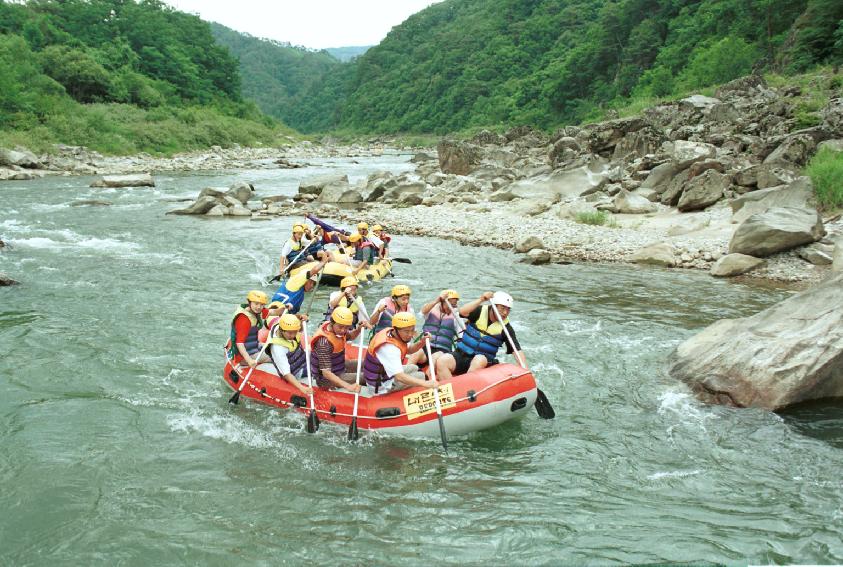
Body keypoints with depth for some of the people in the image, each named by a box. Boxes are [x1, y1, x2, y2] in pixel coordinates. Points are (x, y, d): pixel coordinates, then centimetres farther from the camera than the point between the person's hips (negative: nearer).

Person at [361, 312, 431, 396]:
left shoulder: (390, 332, -6)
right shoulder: (389, 348, -32)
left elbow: (409, 350, 10)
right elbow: (399, 377, -41)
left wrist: (422, 342, -10)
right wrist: (426, 384, -45)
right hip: (381, 388, -10)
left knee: (413, 368, 23)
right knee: (420, 376, -7)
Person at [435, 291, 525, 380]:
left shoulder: (505, 327, -2)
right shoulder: (480, 312, 0)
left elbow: (517, 350, -8)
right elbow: (462, 311, -19)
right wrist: (481, 299, -23)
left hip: (484, 360, -1)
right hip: (462, 355, 1)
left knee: (479, 360, -36)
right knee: (442, 361, -26)